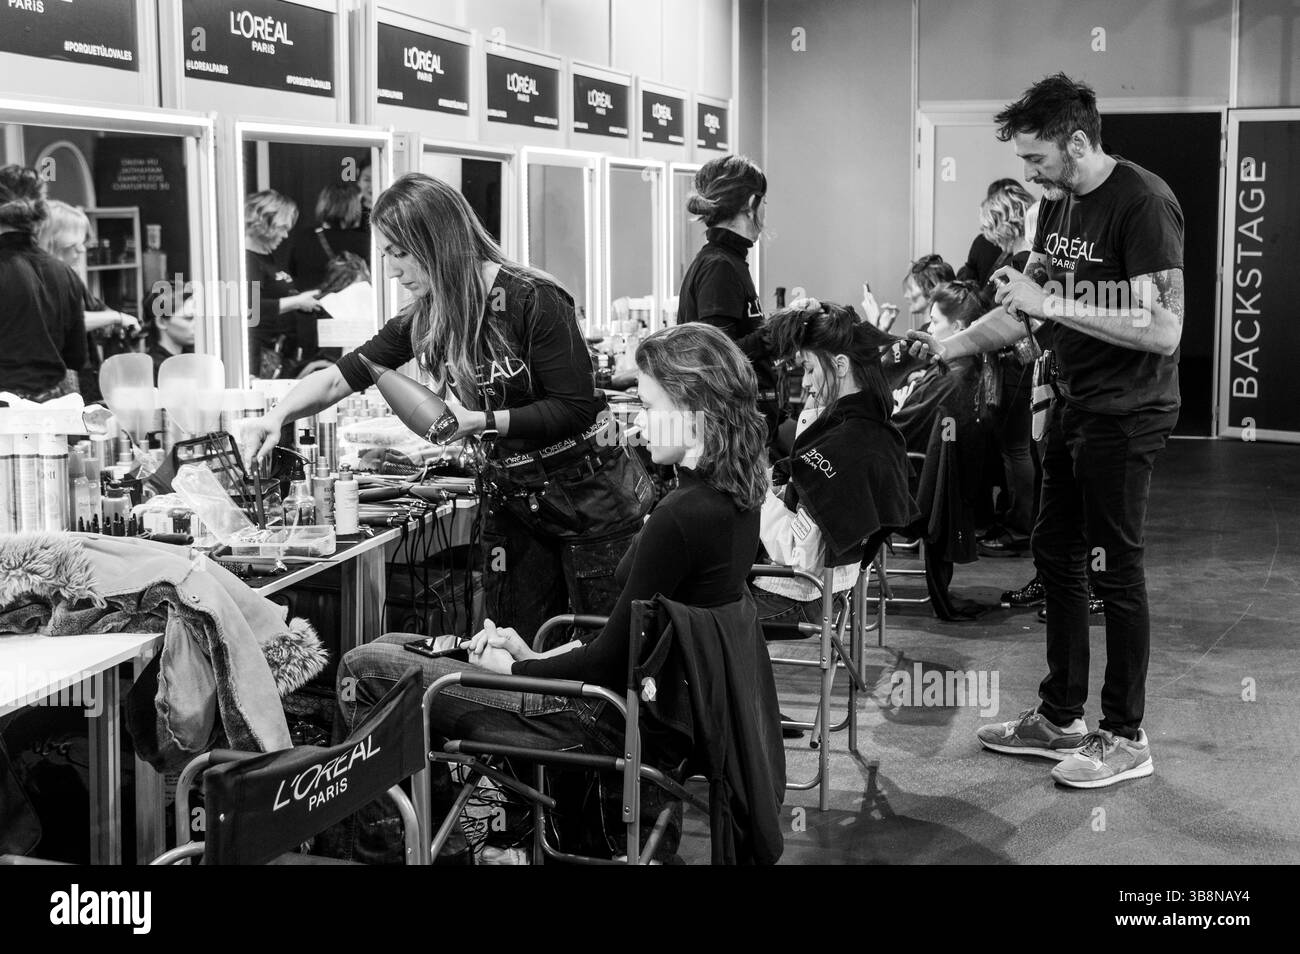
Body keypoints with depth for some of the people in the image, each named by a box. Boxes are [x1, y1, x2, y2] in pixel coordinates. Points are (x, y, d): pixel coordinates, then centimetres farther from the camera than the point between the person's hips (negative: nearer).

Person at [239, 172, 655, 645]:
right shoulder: (423, 320, 1)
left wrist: (479, 421, -24)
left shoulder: (532, 299, -18)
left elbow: (576, 407, -19)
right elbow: (341, 376, 1)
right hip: (511, 498, 6)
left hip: (587, 495, -6)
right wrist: (277, 416, -15)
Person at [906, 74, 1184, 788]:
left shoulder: (1142, 203, -19)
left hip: (1127, 415, -9)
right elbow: (1025, 309, 14)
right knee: (1056, 557, 14)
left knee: (1114, 569, -1)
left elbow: (1164, 330, -26)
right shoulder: (1058, 205, 9)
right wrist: (948, 346, 3)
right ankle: (1060, 718, 27)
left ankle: (1125, 738, 13)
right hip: (1073, 405, 9)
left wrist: (1054, 303, -25)